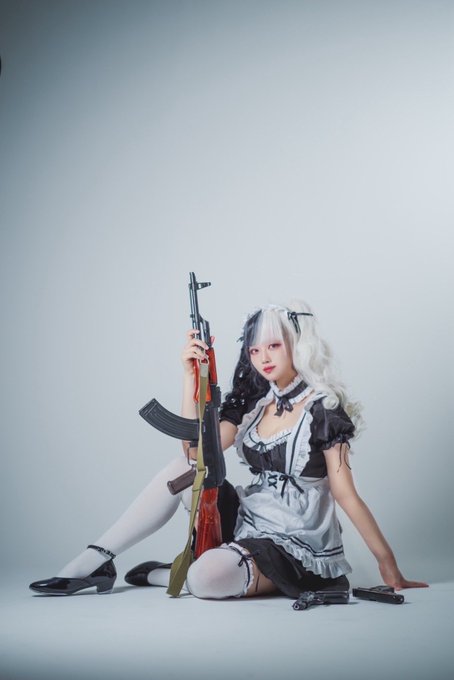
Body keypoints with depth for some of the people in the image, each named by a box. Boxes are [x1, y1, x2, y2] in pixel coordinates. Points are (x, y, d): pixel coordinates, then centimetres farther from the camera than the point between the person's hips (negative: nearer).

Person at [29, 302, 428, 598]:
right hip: (248, 524, 7)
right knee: (182, 468, -11)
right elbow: (196, 448, -3)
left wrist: (391, 571, -13)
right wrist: (192, 375, -7)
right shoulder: (253, 404, 8)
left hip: (296, 549, -6)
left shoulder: (322, 408, -11)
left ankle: (163, 575, 2)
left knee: (207, 577, -33)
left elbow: (346, 495, -11)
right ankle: (95, 561, -8)